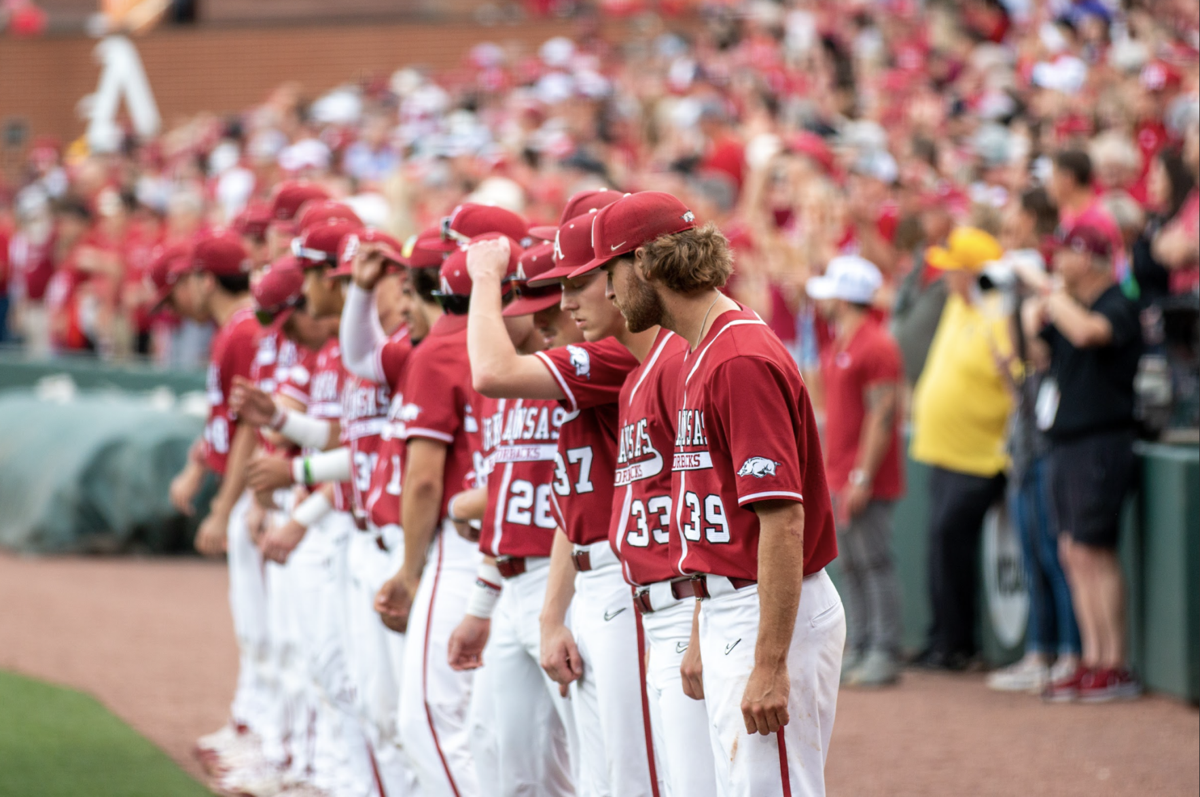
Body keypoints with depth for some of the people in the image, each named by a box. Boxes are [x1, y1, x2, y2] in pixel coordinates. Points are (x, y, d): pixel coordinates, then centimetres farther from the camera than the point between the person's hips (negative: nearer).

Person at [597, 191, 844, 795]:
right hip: (724, 608, 11)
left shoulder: (743, 360, -18)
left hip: (772, 615, -11)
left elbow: (784, 521, -23)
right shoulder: (699, 355, 14)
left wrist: (770, 665, -25)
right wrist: (702, 637, 23)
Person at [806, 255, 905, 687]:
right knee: (851, 567, 10)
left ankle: (883, 654, -6)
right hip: (838, 479, 9)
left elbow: (881, 416, -17)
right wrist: (826, 471, 19)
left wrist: (863, 477, -20)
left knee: (875, 563, -7)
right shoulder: (837, 347, 17)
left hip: (867, 482, -9)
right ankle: (857, 649, 14)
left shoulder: (876, 346, -12)